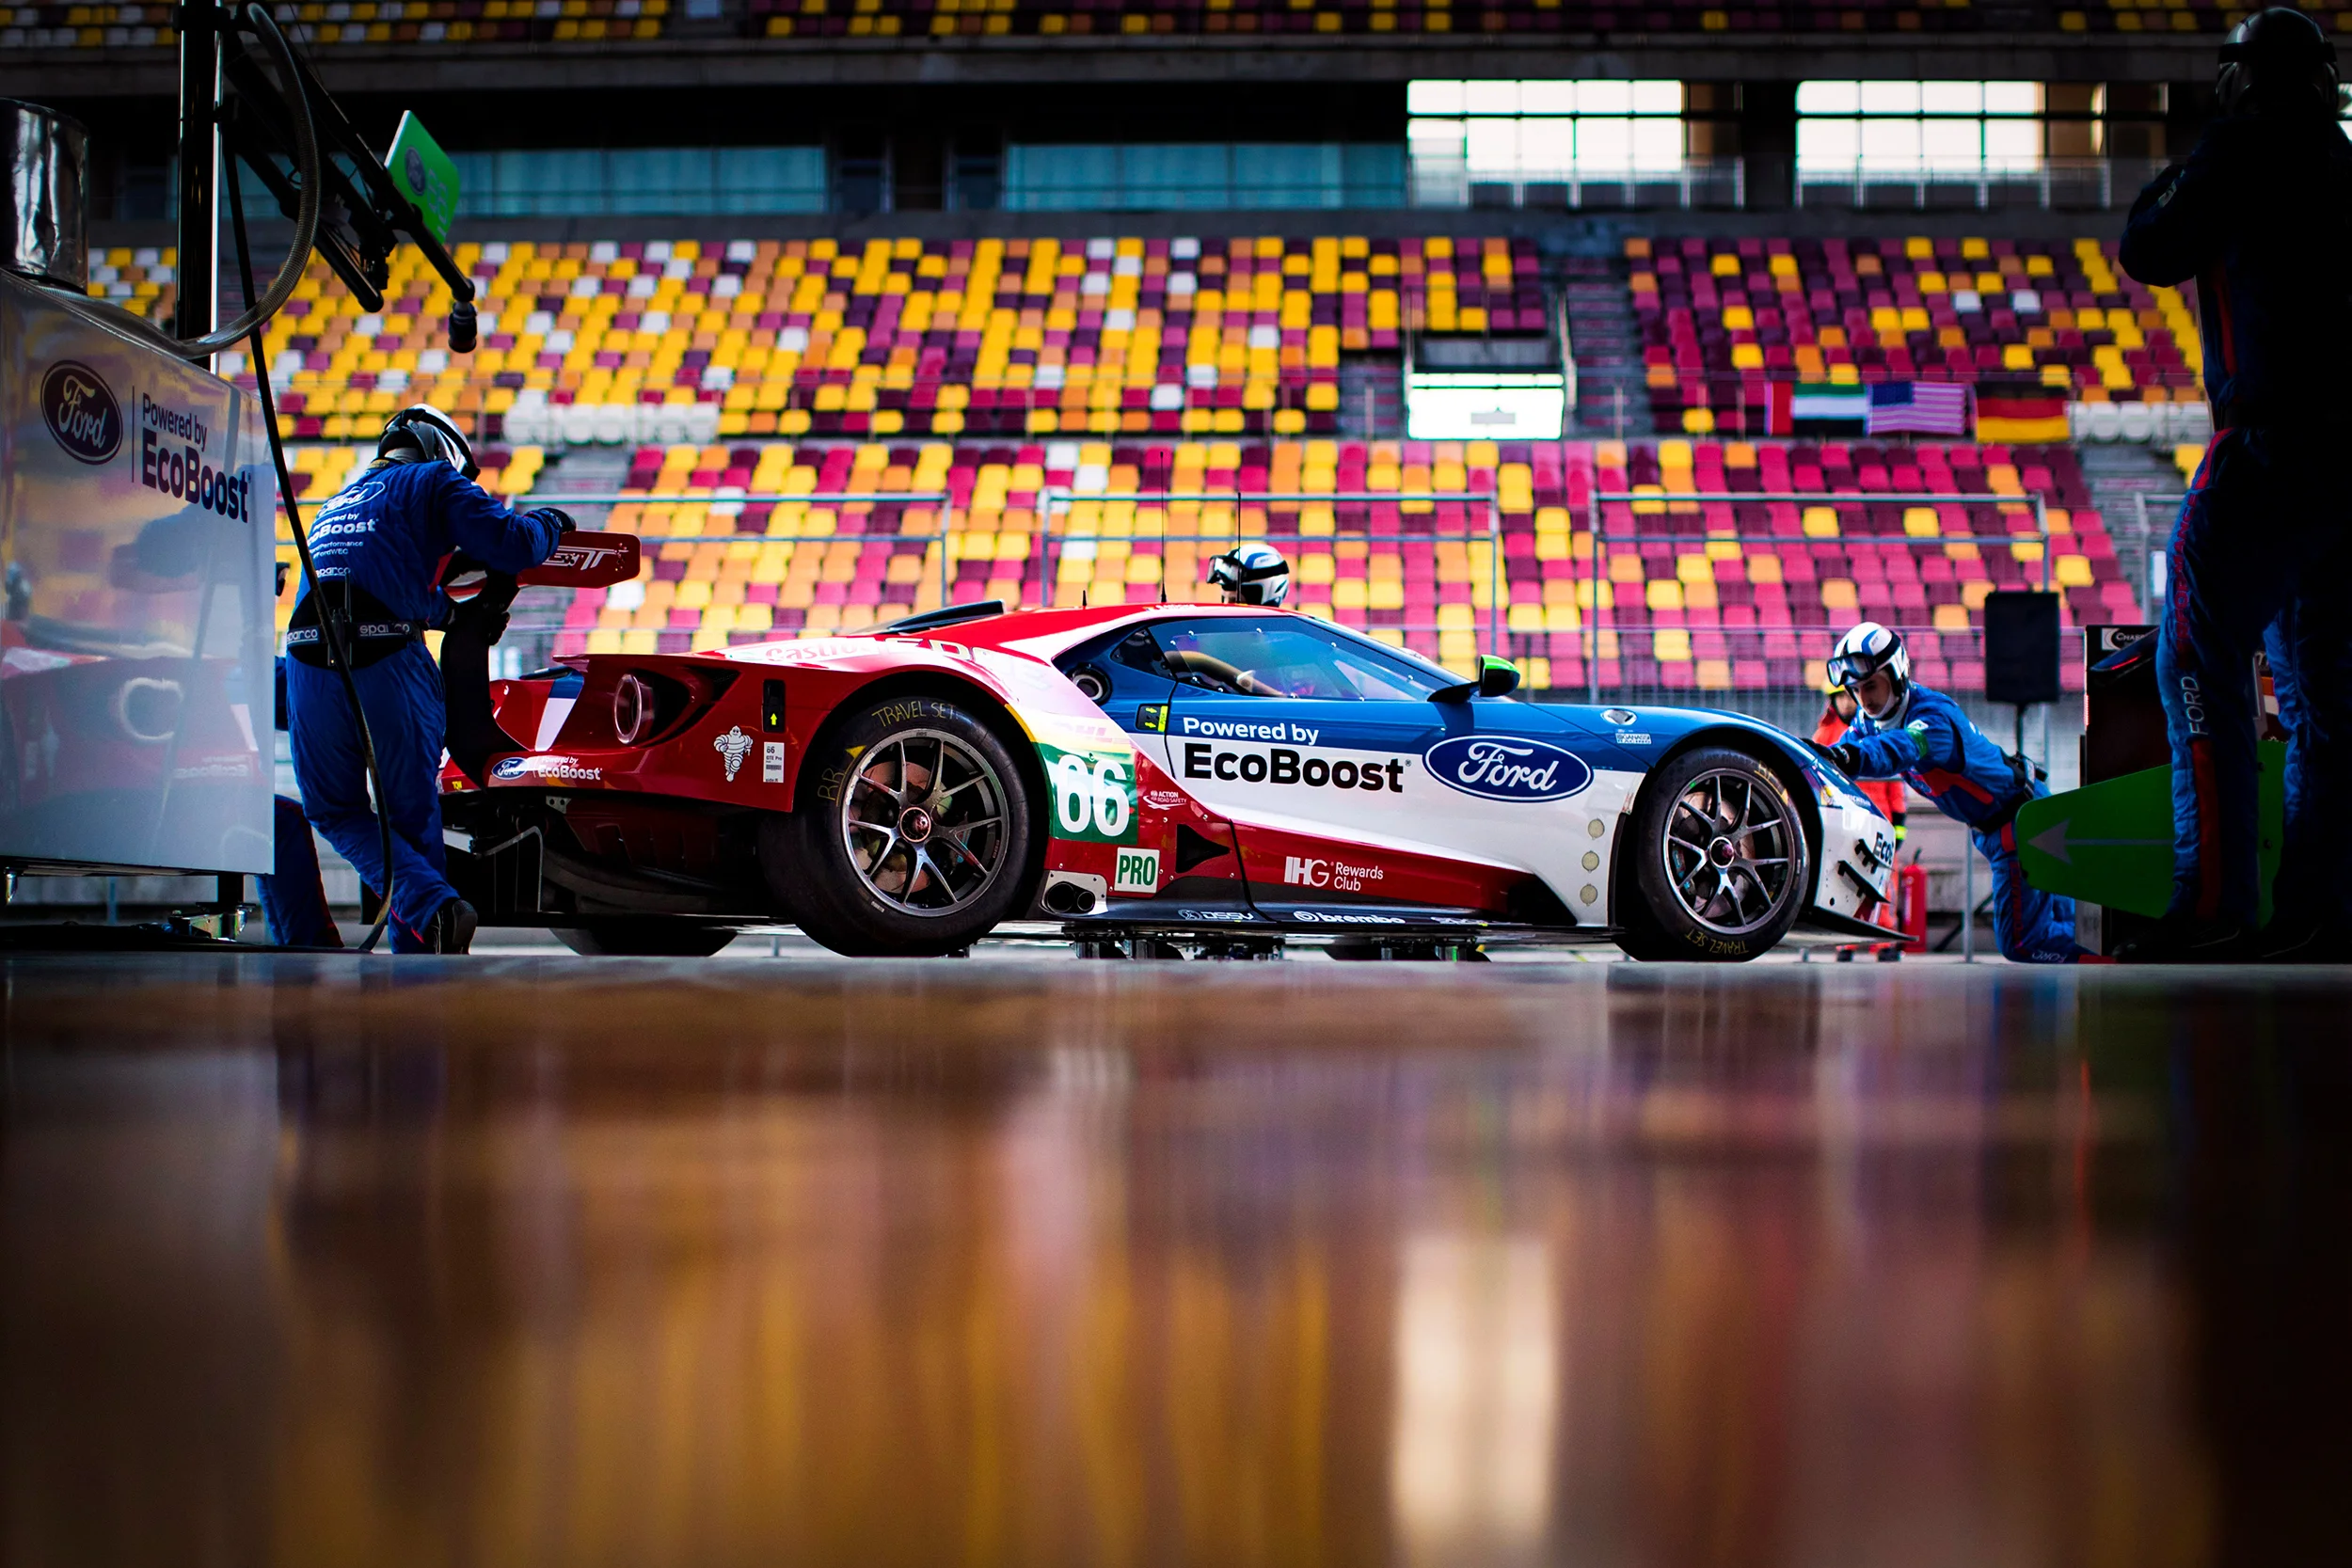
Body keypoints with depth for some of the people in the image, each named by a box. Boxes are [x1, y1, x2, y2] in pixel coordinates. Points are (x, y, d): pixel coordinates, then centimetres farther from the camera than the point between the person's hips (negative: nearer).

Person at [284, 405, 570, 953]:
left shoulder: (336, 504, 33)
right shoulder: (435, 481, 14)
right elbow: (510, 545, 2)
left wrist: (454, 609, 51)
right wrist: (547, 523, 22)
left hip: (309, 659, 4)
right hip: (386, 659, -4)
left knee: (336, 810, 17)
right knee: (412, 813, 8)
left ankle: (427, 906, -7)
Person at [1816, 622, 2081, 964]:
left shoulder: (1933, 714, -31)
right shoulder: (1870, 718, -3)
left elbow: (1900, 749, -50)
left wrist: (1851, 756, -70)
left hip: (2021, 817, -9)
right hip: (1988, 829, 9)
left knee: (2019, 942, -10)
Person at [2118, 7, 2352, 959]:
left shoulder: (2246, 148, -4)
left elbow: (2150, 254, -2)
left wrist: (2174, 182, 15)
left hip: (2270, 443, -8)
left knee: (2200, 667, -7)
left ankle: (2214, 903, -14)